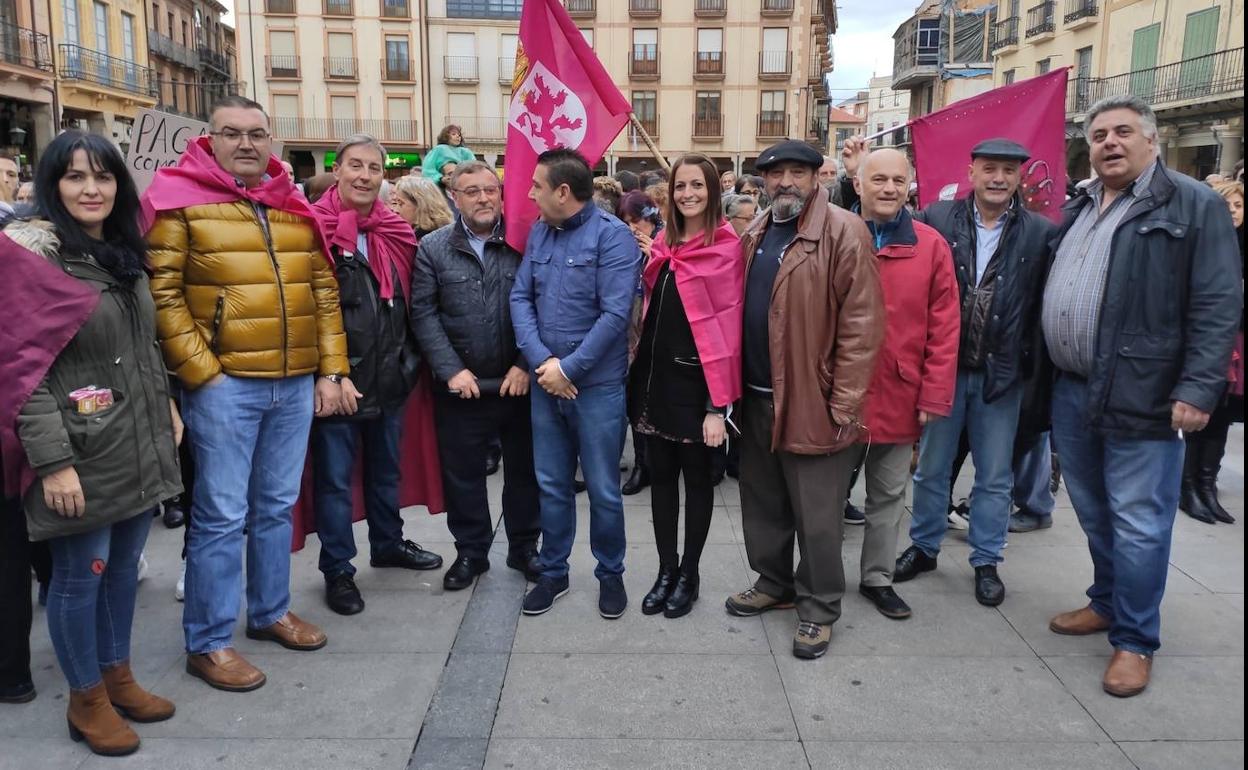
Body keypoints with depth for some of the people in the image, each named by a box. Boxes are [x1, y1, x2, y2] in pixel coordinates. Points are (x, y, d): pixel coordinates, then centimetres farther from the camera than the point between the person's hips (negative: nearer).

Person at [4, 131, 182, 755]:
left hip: (140, 441, 7)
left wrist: (166, 407, 16)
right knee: (80, 574, 5)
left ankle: (117, 675, 32)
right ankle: (86, 699, 23)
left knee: (124, 566, 15)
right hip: (81, 449, -6)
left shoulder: (123, 250, 11)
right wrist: (52, 460, -18)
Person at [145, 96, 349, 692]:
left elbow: (324, 292, 13)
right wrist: (201, 372, -14)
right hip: (223, 384, -5)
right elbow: (161, 294, -9)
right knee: (221, 517, 0)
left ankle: (270, 611, 32)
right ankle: (207, 642, 14)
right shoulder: (182, 202, -4)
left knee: (276, 507, 16)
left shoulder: (295, 209, 12)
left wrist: (330, 370, 8)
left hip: (296, 384, 5)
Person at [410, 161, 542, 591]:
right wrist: (452, 370, -11)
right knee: (463, 474, 10)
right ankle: (470, 552, 27)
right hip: (460, 387, 1)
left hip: (518, 383, 0)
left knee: (524, 469, 11)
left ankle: (524, 548, 28)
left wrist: (525, 365, -11)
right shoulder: (433, 248, 2)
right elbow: (423, 313, -3)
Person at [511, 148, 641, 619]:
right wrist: (541, 360, -12)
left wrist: (568, 368, -16)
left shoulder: (612, 236, -12)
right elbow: (520, 298, 3)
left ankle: (610, 574, 27)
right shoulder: (538, 233, 7)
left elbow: (614, 314, -18)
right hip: (546, 381, 5)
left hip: (597, 385, -5)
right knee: (551, 485, 15)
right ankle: (553, 572, 31)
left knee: (603, 489, 7)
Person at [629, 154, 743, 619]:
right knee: (661, 475, 12)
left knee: (696, 477, 8)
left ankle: (689, 574, 23)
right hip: (656, 377, 6)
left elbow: (726, 327, -14)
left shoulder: (725, 248, -9)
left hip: (696, 383, -6)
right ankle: (666, 569, 26)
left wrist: (718, 404, -18)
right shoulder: (664, 244, 10)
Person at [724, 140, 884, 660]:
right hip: (756, 397, 7)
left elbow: (862, 323, -15)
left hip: (811, 401, -7)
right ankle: (774, 583, 37)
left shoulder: (843, 232, -11)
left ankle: (819, 606, 22)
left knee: (814, 513, 5)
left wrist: (844, 402, -17)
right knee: (762, 501, 18)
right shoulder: (755, 234, 12)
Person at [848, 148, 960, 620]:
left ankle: (877, 578, 31)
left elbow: (944, 328, -3)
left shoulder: (931, 247, -1)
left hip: (900, 397, 1)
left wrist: (935, 394, -7)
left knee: (888, 495, 14)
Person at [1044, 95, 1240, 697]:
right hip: (1072, 394, 7)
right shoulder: (1078, 210, 14)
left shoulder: (1194, 206, -6)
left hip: (1142, 397, -7)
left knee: (1137, 524, 2)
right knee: (1092, 512, 19)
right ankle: (1107, 602, 37)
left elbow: (1218, 307, -12)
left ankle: (1135, 640, 16)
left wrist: (1198, 389, -19)